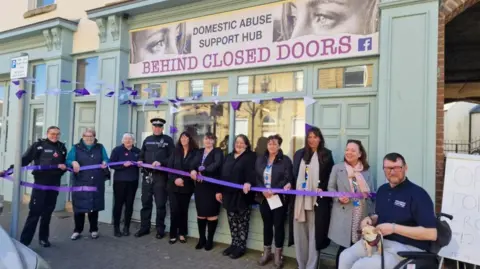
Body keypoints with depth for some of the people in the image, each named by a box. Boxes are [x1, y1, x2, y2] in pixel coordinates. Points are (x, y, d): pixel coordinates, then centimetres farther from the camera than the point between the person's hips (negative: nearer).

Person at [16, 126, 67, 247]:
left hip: (54, 184, 4)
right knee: (35, 211, -6)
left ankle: (43, 238, 23)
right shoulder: (39, 145, -1)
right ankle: (24, 240, 2)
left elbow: (65, 163, 20)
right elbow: (24, 160, -4)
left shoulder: (62, 147, 12)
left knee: (48, 212, 11)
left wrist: (64, 167, -2)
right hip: (40, 183, -4)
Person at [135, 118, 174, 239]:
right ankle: (144, 228, 22)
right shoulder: (147, 140, 14)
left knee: (160, 204, 3)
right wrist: (140, 161, -5)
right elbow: (142, 155, 16)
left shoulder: (168, 140, 1)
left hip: (161, 176, -4)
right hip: (147, 175, 4)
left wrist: (161, 163, -19)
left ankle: (160, 229, 14)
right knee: (146, 203, 10)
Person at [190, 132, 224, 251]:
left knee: (212, 213, 0)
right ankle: (202, 238, 23)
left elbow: (217, 164, -20)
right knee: (200, 212, 9)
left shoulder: (218, 151, -1)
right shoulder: (199, 152, 14)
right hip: (200, 186, 5)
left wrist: (203, 171, -28)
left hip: (213, 186, -5)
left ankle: (210, 240, 14)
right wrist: (193, 170, -24)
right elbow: (194, 164, -1)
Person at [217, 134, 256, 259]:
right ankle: (234, 244, 25)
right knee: (232, 221, 13)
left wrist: (248, 182, -38)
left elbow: (251, 173, -18)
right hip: (229, 194, 6)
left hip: (242, 195, -6)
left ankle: (241, 246, 14)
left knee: (242, 222, 4)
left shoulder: (251, 156, -4)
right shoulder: (229, 156, 16)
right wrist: (219, 190, 13)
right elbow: (223, 174, 16)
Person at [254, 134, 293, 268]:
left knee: (279, 225, 5)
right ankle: (267, 252, 27)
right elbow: (257, 177, 3)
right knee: (267, 225, 13)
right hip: (264, 198, 4)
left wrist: (273, 191, -20)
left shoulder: (285, 160, -4)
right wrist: (263, 190, -14)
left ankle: (278, 254, 19)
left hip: (279, 198, -3)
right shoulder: (260, 159, 9)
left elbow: (288, 179, -11)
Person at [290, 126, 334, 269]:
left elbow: (330, 177, 3)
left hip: (316, 200, -3)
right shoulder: (299, 154, 12)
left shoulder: (326, 154, 4)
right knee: (299, 233, 8)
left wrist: (322, 189, -11)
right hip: (299, 199, 3)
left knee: (313, 234, 1)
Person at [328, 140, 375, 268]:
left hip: (363, 215, 2)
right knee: (344, 247, 1)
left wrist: (372, 215, 6)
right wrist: (339, 198, -15)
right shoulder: (337, 168, 3)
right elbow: (331, 187, 5)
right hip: (344, 215, -2)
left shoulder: (366, 170, 9)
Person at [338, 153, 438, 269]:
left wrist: (394, 228, -22)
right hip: (380, 241, 7)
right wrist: (370, 219, 2)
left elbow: (431, 233, -19)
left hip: (407, 248, -7)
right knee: (345, 257, -11)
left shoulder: (417, 194, -13)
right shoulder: (382, 190, 11)